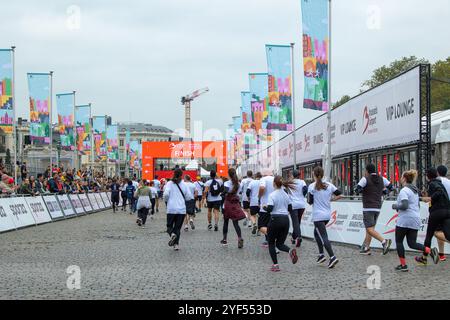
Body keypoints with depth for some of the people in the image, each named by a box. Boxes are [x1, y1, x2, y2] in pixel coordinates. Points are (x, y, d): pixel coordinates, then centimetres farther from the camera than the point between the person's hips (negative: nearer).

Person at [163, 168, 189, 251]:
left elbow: (166, 194, -14)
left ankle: (172, 234, -21)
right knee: (178, 228, 10)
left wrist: (166, 200, 7)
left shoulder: (169, 183, -1)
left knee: (169, 226, 11)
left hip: (171, 209, -1)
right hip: (182, 210, 1)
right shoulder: (184, 184, 4)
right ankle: (176, 244, -1)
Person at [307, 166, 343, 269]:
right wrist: (330, 199, 12)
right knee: (317, 233, 24)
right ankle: (321, 254, 19)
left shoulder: (312, 186, -9)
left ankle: (332, 257, -21)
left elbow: (310, 202, -8)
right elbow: (340, 195, 1)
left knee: (323, 237, -8)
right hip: (327, 215, 6)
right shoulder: (329, 185, 3)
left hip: (318, 216, -6)